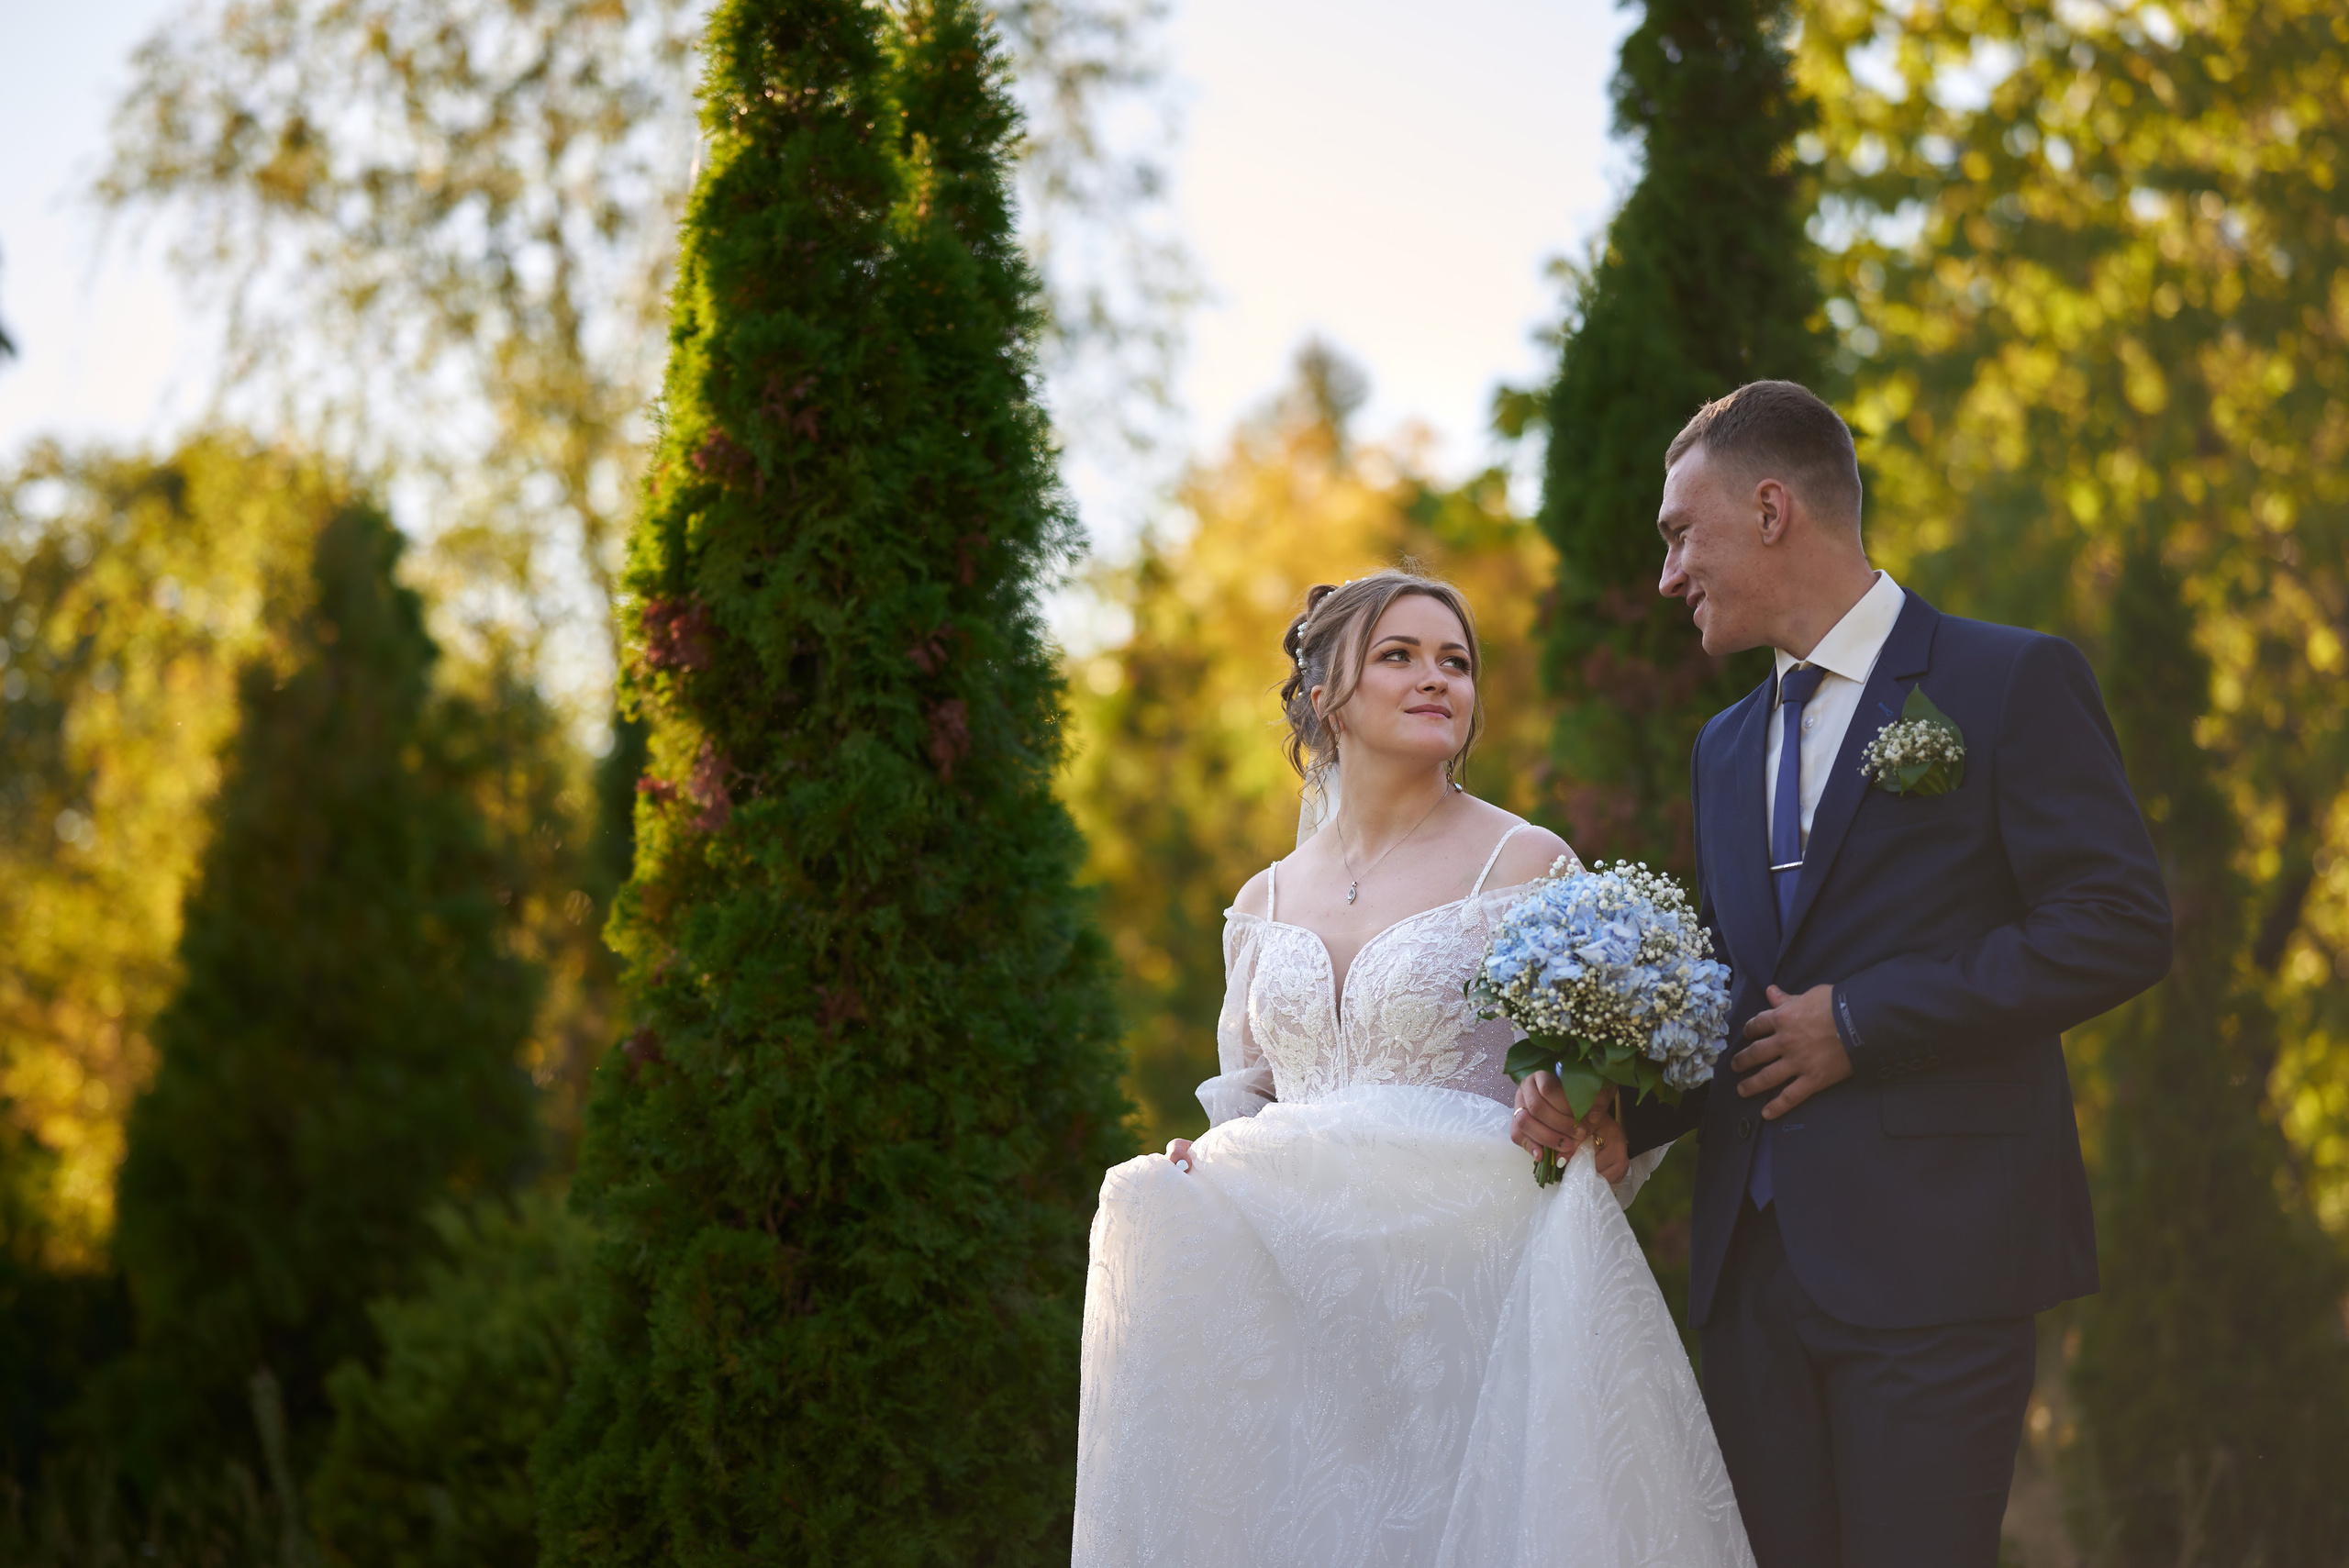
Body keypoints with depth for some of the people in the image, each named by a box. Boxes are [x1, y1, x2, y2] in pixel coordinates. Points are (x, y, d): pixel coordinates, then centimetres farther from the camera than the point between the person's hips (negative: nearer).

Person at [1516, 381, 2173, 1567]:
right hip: (1754, 1261, 7)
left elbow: (2119, 928, -11)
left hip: (1931, 1255, -6)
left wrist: (1861, 1023, -12)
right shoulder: (1725, 747, 20)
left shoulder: (2013, 682, -2)